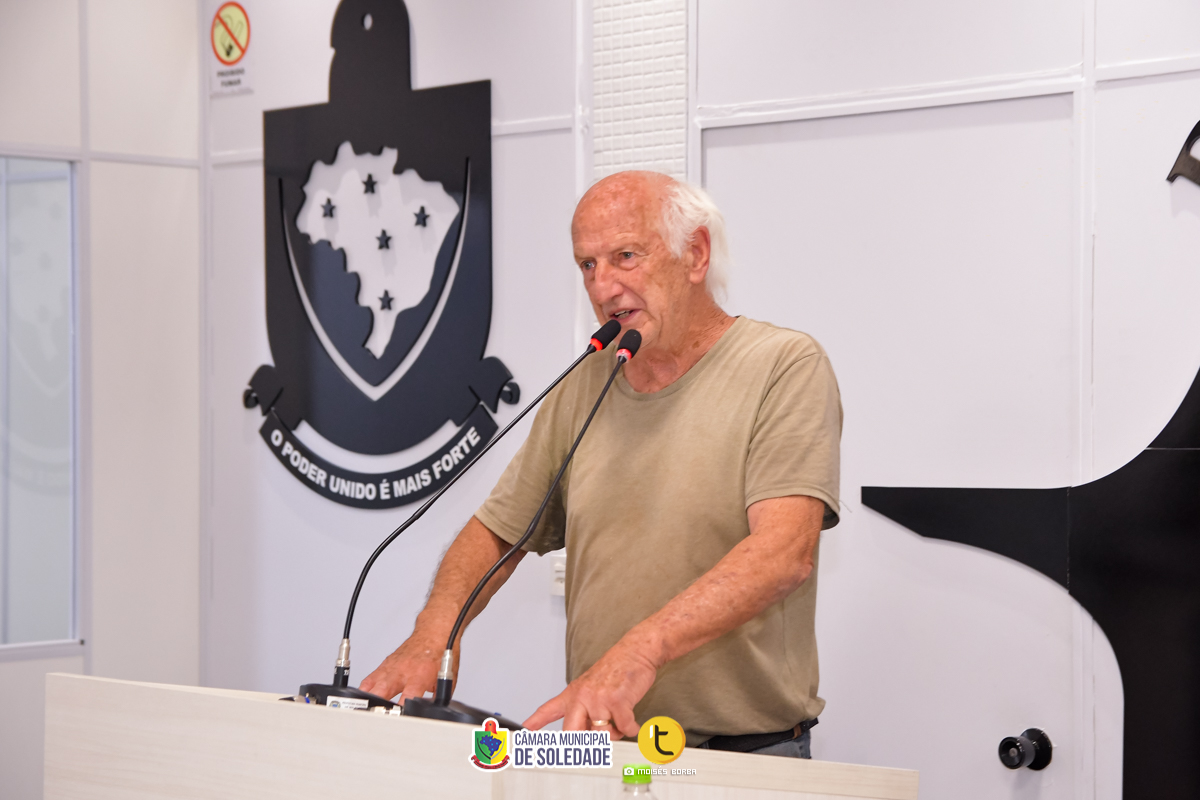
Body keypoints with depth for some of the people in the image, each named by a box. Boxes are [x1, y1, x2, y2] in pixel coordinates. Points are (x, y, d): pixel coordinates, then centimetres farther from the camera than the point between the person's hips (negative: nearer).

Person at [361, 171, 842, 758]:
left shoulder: (785, 367, -2)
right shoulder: (581, 391, 16)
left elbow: (785, 551, -16)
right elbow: (497, 531, 20)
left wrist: (637, 652, -29)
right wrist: (433, 632, -2)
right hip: (602, 748, 4)